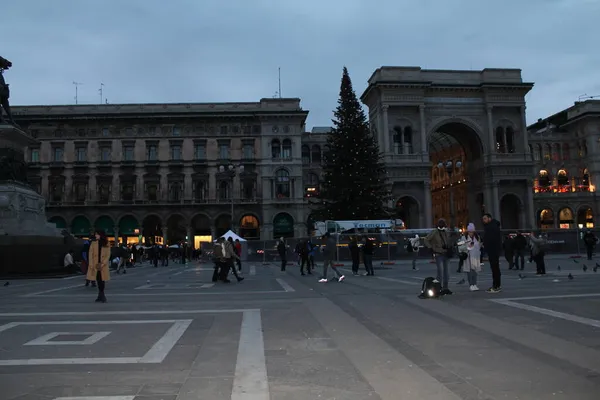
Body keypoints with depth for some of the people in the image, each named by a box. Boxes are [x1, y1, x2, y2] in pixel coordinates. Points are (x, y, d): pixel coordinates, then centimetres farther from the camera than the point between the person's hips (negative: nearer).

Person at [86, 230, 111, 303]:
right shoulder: (93, 243, 4)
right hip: (95, 265, 1)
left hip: (103, 265, -1)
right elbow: (90, 255, 1)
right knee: (98, 280, 1)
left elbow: (108, 255, -1)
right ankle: (101, 296, 11)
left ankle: (101, 296, 8)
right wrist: (91, 265, -7)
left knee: (102, 280, -2)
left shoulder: (106, 244, 2)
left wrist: (102, 264, -12)